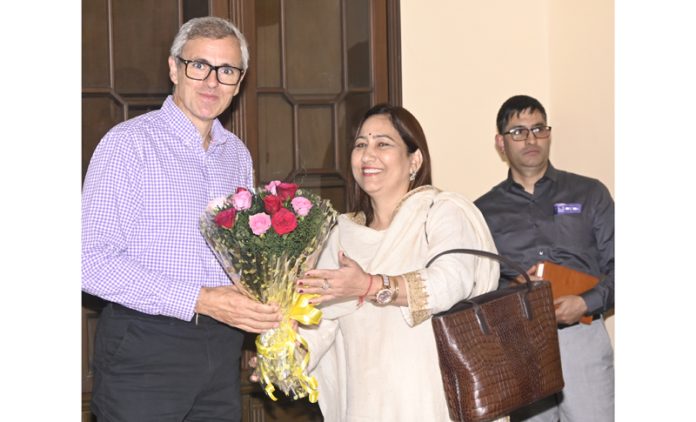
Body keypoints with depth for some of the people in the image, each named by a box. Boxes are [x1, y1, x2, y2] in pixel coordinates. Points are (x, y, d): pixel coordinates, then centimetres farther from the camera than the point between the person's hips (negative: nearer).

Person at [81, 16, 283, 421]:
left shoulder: (238, 155, 12)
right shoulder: (130, 143, -9)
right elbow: (95, 262, -17)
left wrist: (266, 306, 0)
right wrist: (199, 300, -22)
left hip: (222, 349, 6)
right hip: (143, 349, -6)